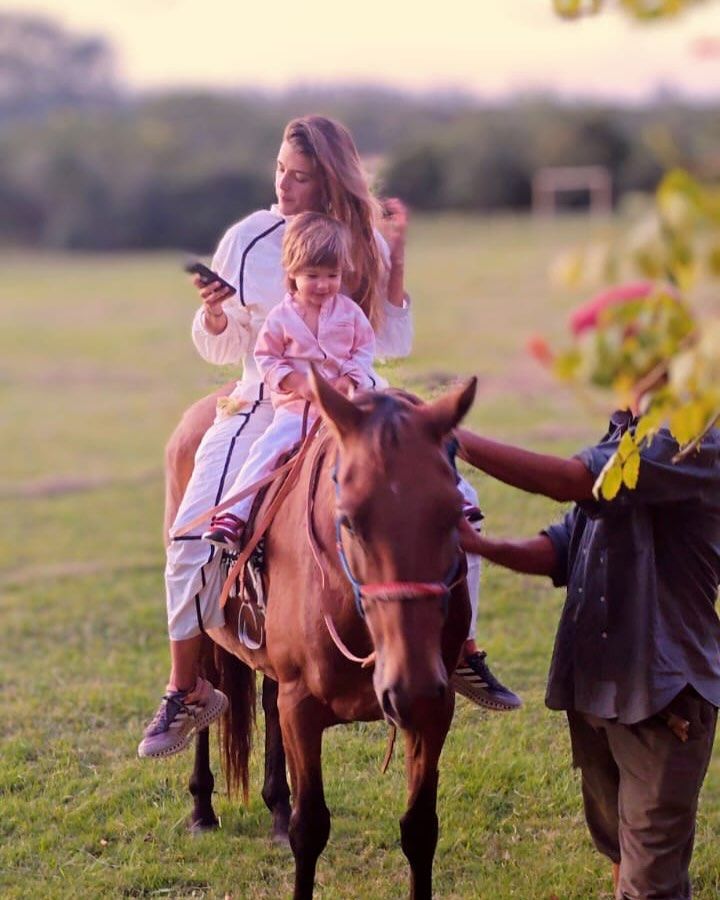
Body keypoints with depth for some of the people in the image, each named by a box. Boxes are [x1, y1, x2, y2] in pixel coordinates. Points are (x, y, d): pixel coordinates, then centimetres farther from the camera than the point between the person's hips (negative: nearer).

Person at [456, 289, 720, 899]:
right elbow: (565, 549, 12)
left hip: (663, 690, -9)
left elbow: (572, 481, -28)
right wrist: (481, 546, -5)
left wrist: (454, 437, -25)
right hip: (593, 683, 9)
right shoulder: (623, 442, 14)